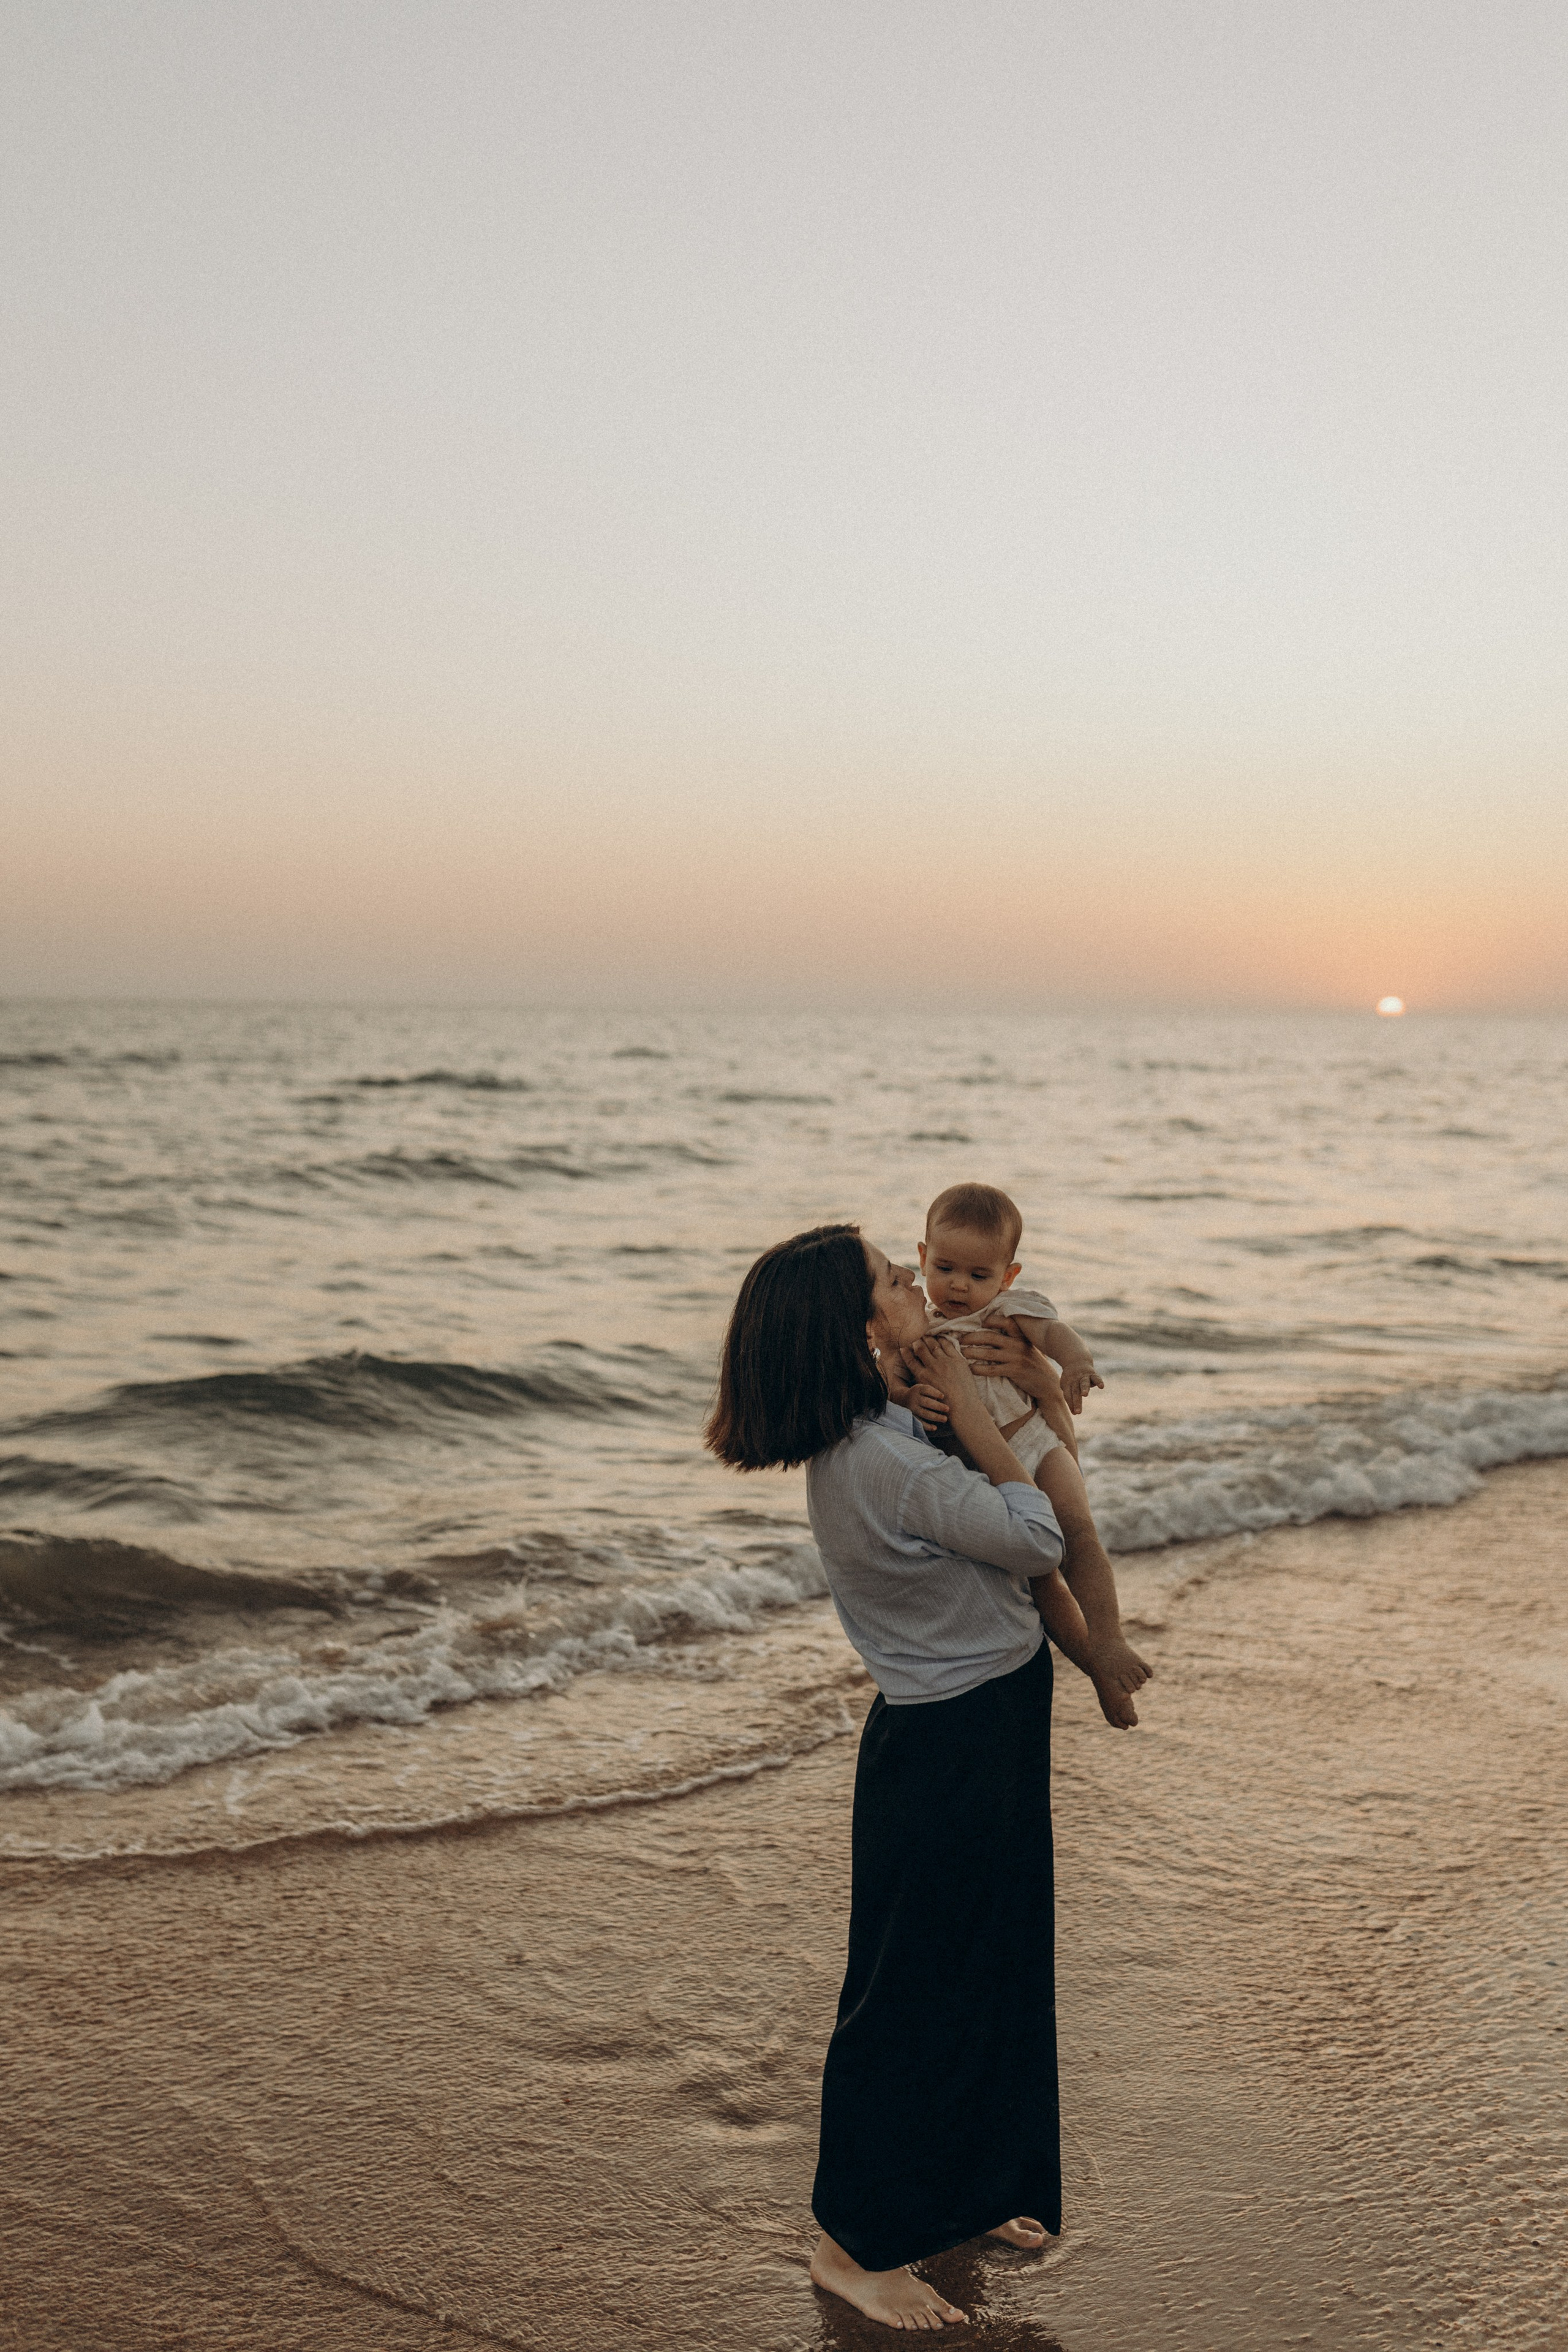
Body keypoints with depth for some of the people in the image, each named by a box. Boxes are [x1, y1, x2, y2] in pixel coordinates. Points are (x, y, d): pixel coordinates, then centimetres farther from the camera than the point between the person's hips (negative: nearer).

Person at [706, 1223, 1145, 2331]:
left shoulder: (867, 1435, 1)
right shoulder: (887, 1462, -30)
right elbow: (1036, 1538, -18)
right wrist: (965, 1400, -15)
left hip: (986, 1731, 10)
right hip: (952, 1749, -10)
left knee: (993, 1966, 24)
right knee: (917, 1991, 6)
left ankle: (956, 2191, 44)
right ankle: (856, 2243, 26)